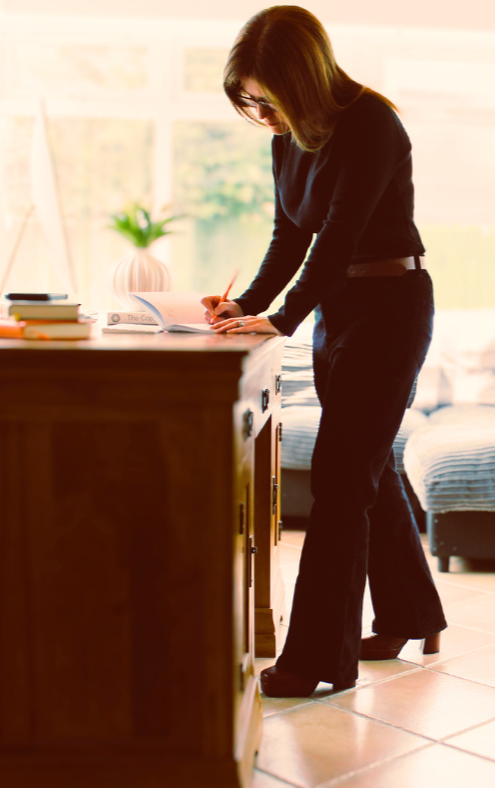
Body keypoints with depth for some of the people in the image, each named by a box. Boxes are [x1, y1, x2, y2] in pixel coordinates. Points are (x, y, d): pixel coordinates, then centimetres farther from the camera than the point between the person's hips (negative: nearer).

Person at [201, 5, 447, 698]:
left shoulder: (370, 125, -18)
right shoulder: (290, 137, 6)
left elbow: (340, 236, -24)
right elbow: (291, 236, 8)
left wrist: (282, 320, -28)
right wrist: (249, 304, -5)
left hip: (391, 307, -8)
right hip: (336, 309, 9)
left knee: (341, 476, -10)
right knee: (368, 469, 14)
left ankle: (320, 658, -2)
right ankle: (410, 619, 30)